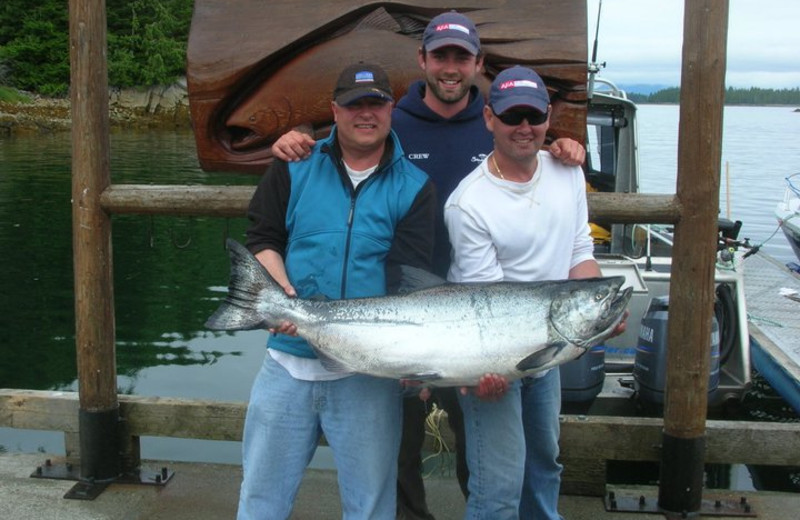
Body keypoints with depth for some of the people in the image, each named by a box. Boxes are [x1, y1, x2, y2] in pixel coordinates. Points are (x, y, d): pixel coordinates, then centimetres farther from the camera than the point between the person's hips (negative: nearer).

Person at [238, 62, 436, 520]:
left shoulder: (413, 186, 2)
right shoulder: (295, 169, 7)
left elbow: (408, 277, -6)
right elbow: (262, 240, 5)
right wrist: (286, 299, -14)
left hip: (369, 371, -1)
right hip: (288, 361, 2)